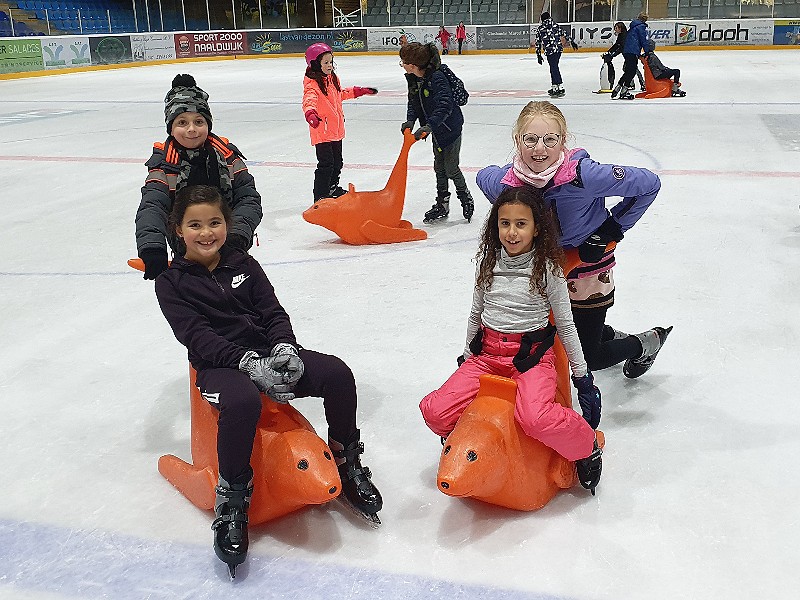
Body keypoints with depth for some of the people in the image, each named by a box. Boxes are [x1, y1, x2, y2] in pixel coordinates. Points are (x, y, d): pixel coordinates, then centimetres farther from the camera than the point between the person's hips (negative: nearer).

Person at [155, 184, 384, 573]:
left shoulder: (243, 264, 14)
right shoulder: (171, 281, 2)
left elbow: (274, 313, 9)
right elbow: (196, 335, -10)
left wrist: (283, 348, -14)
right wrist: (248, 363, -24)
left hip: (268, 353, 4)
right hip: (218, 366, -4)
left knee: (337, 373, -20)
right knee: (243, 402, -40)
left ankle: (346, 463, 1)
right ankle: (232, 499, -21)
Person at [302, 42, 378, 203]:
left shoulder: (332, 78, 10)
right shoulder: (312, 83, -18)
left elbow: (341, 94, 29)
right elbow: (309, 100, -36)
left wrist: (360, 91, 34)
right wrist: (310, 113, -57)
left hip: (336, 129, 9)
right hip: (321, 130, -9)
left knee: (337, 162, 22)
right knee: (326, 164, -10)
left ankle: (332, 187, 43)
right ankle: (320, 196, -2)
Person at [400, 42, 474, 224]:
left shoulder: (437, 78, -28)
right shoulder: (412, 79, -2)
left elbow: (445, 106, -36)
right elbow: (413, 103, 6)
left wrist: (429, 126, -45)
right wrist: (410, 120, -13)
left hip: (450, 128, -8)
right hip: (437, 130, 8)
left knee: (451, 168, -2)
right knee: (439, 168, 14)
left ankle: (466, 200, 20)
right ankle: (442, 204, 25)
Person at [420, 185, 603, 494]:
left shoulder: (547, 269, -7)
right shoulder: (488, 263, 3)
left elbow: (565, 326, 1)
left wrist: (583, 378, 2)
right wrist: (466, 359, 22)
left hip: (532, 355, -4)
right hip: (487, 352, 4)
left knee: (536, 417, -33)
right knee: (435, 410, -15)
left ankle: (587, 447, -2)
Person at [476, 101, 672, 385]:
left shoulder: (583, 175, -34)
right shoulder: (504, 181, -22)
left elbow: (650, 183, -22)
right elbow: (483, 176, 5)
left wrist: (615, 225, -16)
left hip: (588, 273, -5)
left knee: (587, 359, 7)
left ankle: (647, 342, 36)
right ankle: (612, 336, 53)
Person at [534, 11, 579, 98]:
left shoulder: (540, 28, 3)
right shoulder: (556, 25, 11)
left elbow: (538, 42, 3)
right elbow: (564, 34, 14)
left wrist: (538, 55, 6)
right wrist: (572, 42, 23)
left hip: (549, 51, -5)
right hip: (559, 49, 5)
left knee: (554, 69, -7)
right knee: (554, 68, 17)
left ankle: (560, 88, -16)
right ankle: (554, 87, 24)